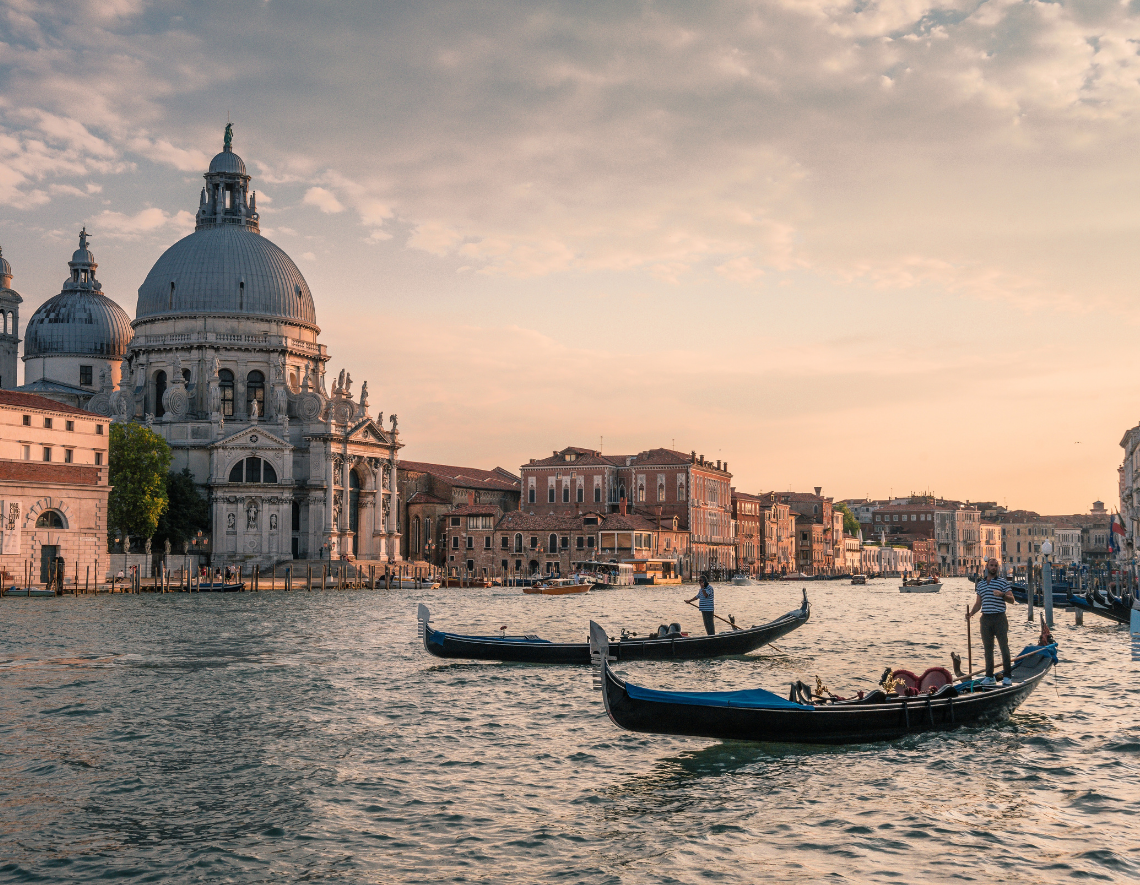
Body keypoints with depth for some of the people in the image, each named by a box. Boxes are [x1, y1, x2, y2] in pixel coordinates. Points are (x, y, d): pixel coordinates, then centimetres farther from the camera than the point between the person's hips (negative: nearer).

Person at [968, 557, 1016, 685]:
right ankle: (989, 677, 12)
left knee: (1004, 647, -5)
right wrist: (970, 613, 1)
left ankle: (1007, 676, 0)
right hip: (985, 618, 4)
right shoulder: (980, 584, 14)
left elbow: (1011, 599, -3)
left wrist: (1002, 594, -22)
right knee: (988, 649, 7)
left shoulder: (1003, 582, 2)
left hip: (999, 618, -4)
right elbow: (978, 603, 17)